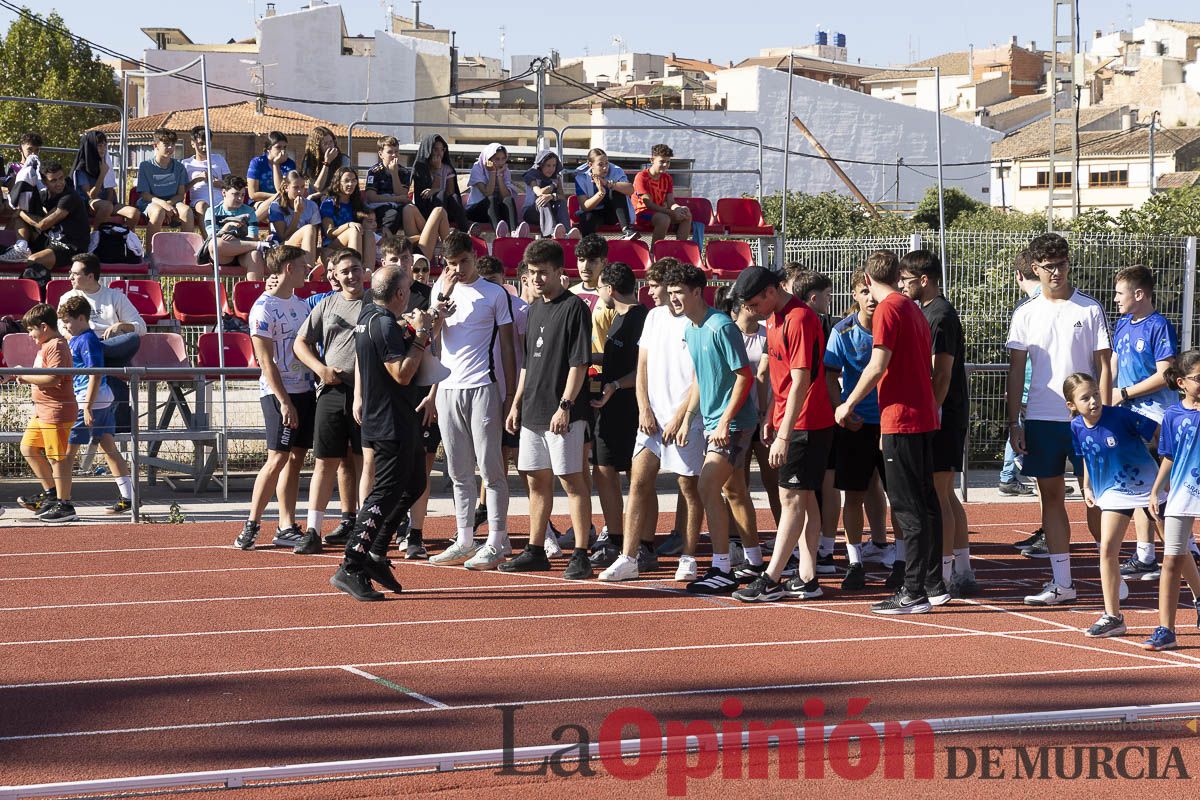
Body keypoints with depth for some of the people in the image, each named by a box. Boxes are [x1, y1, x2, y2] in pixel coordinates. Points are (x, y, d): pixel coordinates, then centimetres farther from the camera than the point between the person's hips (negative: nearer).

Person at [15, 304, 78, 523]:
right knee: (28, 448, 16)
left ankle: (64, 505, -1)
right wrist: (28, 377, 6)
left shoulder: (55, 346, -16)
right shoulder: (46, 346, 17)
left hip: (56, 410, -11)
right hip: (43, 410, 11)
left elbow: (53, 378, -26)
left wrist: (26, 376, -17)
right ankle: (50, 492, 25)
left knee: (57, 457, -6)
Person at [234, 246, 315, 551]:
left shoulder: (300, 304, 14)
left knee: (296, 458, 6)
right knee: (278, 458, -10)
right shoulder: (264, 309, -11)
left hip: (304, 389, 8)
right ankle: (251, 525, -2)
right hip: (278, 392, -8)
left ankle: (287, 528, 9)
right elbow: (266, 361, -15)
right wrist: (284, 402, -19)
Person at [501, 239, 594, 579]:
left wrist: (565, 405, -19)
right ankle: (536, 551, 19)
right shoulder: (535, 309, 16)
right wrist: (517, 403, 18)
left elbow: (579, 363, -14)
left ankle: (581, 555, -4)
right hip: (532, 410, 8)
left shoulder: (574, 308, -8)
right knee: (536, 480, 12)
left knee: (571, 480, -6)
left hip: (562, 413, -8)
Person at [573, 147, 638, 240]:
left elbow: (630, 190, -31)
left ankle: (626, 230, -36)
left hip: (613, 213, 2)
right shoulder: (581, 176, -14)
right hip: (593, 213, -2)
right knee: (588, 217, -37)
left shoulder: (615, 171, -12)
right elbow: (584, 207, -21)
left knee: (617, 190, -28)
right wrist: (600, 193, -39)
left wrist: (608, 184, -44)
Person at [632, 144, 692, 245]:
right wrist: (672, 213, -27)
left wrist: (679, 209, -24)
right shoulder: (642, 177, -12)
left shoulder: (667, 178, 10)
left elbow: (671, 203, 2)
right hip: (643, 213, -7)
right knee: (664, 219, -36)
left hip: (660, 212, 7)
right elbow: (649, 204, -19)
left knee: (687, 216, -15)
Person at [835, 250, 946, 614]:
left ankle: (914, 593, -7)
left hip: (901, 419, -9)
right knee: (926, 503, 13)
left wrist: (848, 406, -6)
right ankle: (934, 585, 19)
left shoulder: (887, 310, -11)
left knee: (908, 508, -7)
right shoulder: (914, 310, 15)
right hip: (925, 417, 9)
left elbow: (878, 366, -17)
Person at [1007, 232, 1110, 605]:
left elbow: (1104, 367, -1)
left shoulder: (1090, 309, 0)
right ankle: (1061, 582, 9)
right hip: (1040, 419, 3)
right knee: (1051, 496, 5)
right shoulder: (1026, 313, 6)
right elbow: (1016, 370, 8)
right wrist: (1014, 422, 2)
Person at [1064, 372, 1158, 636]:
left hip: (1146, 484, -4)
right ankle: (1112, 616, 0)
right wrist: (1087, 486, 14)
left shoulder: (1120, 416, -22)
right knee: (1107, 549, -8)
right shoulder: (1077, 427, -7)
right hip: (1113, 492, 4)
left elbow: (1162, 431, -16)